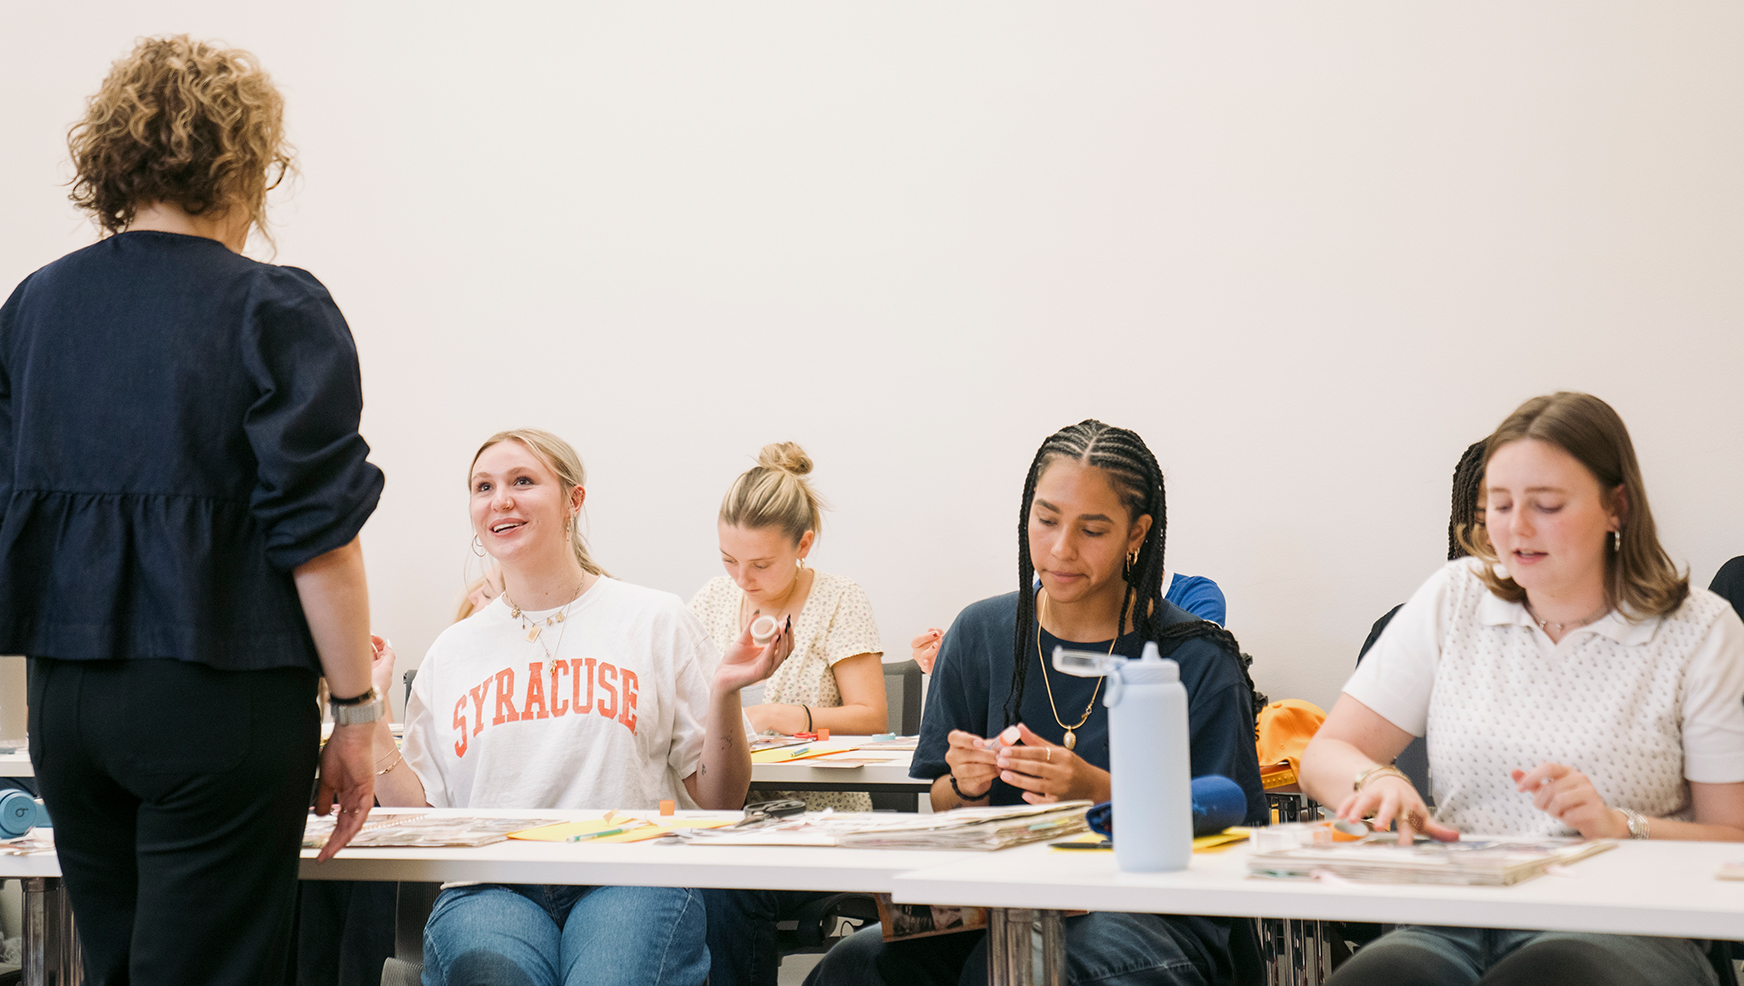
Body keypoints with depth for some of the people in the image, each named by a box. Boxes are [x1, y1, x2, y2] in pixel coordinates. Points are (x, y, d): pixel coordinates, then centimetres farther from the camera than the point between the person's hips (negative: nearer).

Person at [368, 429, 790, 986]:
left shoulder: (655, 622, 10)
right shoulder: (453, 652, 17)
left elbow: (719, 800, 9)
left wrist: (723, 694, -7)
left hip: (629, 877, -1)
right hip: (492, 890, 1)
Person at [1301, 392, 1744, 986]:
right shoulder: (1453, 599, 13)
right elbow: (1325, 756, 13)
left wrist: (1619, 827, -14)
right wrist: (1374, 781, -10)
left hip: (1619, 930, -2)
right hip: (1452, 924, 2)